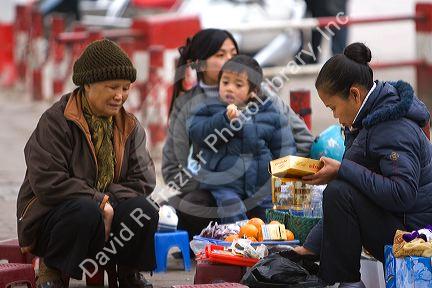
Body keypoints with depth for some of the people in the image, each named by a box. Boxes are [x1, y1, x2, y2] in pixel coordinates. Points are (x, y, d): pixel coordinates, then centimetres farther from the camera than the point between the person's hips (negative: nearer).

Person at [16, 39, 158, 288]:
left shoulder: (130, 126, 9)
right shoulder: (56, 121, -10)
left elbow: (143, 179, 2)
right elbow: (47, 183, -19)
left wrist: (110, 201, -17)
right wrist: (99, 201, -24)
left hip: (106, 210, 5)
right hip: (49, 218, -4)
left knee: (145, 210, -25)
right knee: (86, 212, -38)